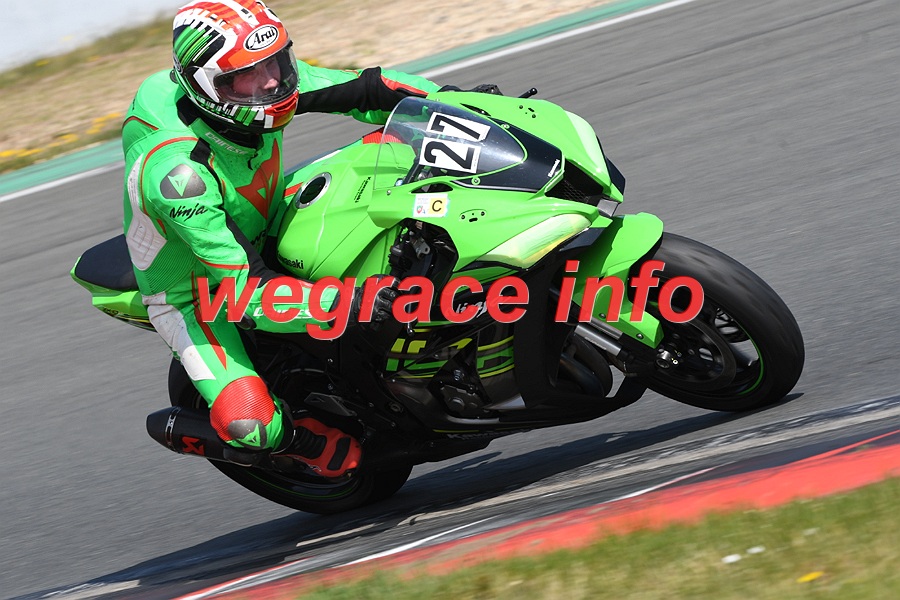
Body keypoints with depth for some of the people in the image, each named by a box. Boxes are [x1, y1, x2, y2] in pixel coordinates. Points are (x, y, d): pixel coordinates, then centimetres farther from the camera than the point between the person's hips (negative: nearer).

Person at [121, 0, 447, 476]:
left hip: (260, 237, 7)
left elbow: (357, 88, -8)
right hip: (193, 294, -7)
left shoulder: (260, 78, -19)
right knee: (249, 423, -29)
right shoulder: (176, 173, -39)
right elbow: (245, 290, -39)